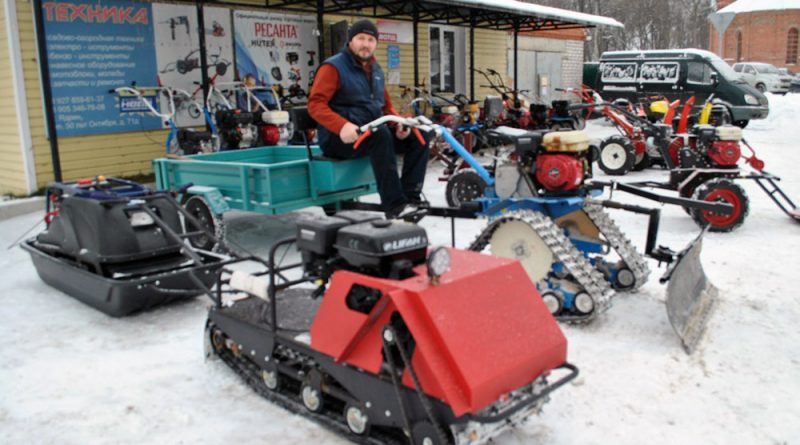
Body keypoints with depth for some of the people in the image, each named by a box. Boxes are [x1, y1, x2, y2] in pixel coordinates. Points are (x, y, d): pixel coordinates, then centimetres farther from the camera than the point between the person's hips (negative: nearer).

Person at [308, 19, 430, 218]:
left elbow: (386, 106, 22)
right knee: (380, 133, -36)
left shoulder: (376, 70, 17)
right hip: (339, 138, -7)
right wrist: (342, 126, -33)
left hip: (373, 132, 7)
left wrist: (399, 123, -1)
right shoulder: (334, 67, -5)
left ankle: (410, 197, -14)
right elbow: (315, 104, -15)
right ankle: (394, 205, -36)